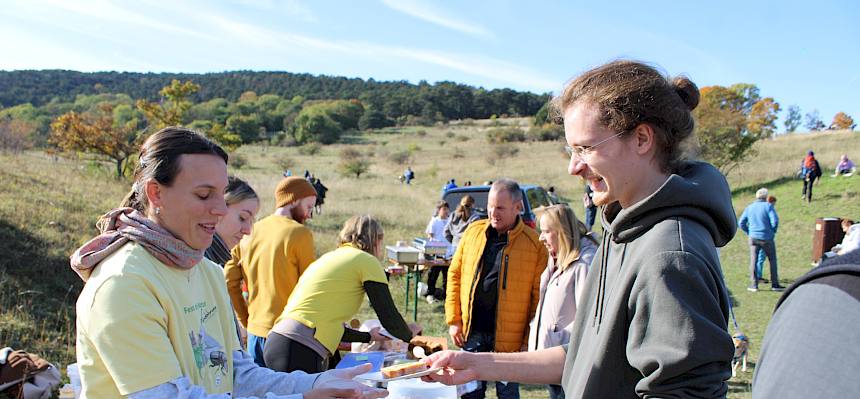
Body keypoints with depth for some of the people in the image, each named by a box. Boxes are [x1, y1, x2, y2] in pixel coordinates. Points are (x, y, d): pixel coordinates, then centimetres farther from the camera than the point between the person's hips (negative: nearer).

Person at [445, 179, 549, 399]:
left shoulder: (534, 243, -9)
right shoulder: (473, 231, 3)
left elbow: (539, 295, -8)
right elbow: (455, 274, 7)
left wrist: (530, 339, -9)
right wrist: (453, 319, 3)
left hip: (509, 337, -3)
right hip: (472, 331, 3)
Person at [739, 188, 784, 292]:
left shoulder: (749, 207, 6)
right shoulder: (768, 206, -6)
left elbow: (741, 223, 6)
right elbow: (775, 221, -15)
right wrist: (773, 231, 2)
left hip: (753, 238, 3)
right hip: (767, 238, -3)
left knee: (753, 261, 6)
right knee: (772, 260, 10)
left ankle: (753, 285, 5)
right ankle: (775, 284, 13)